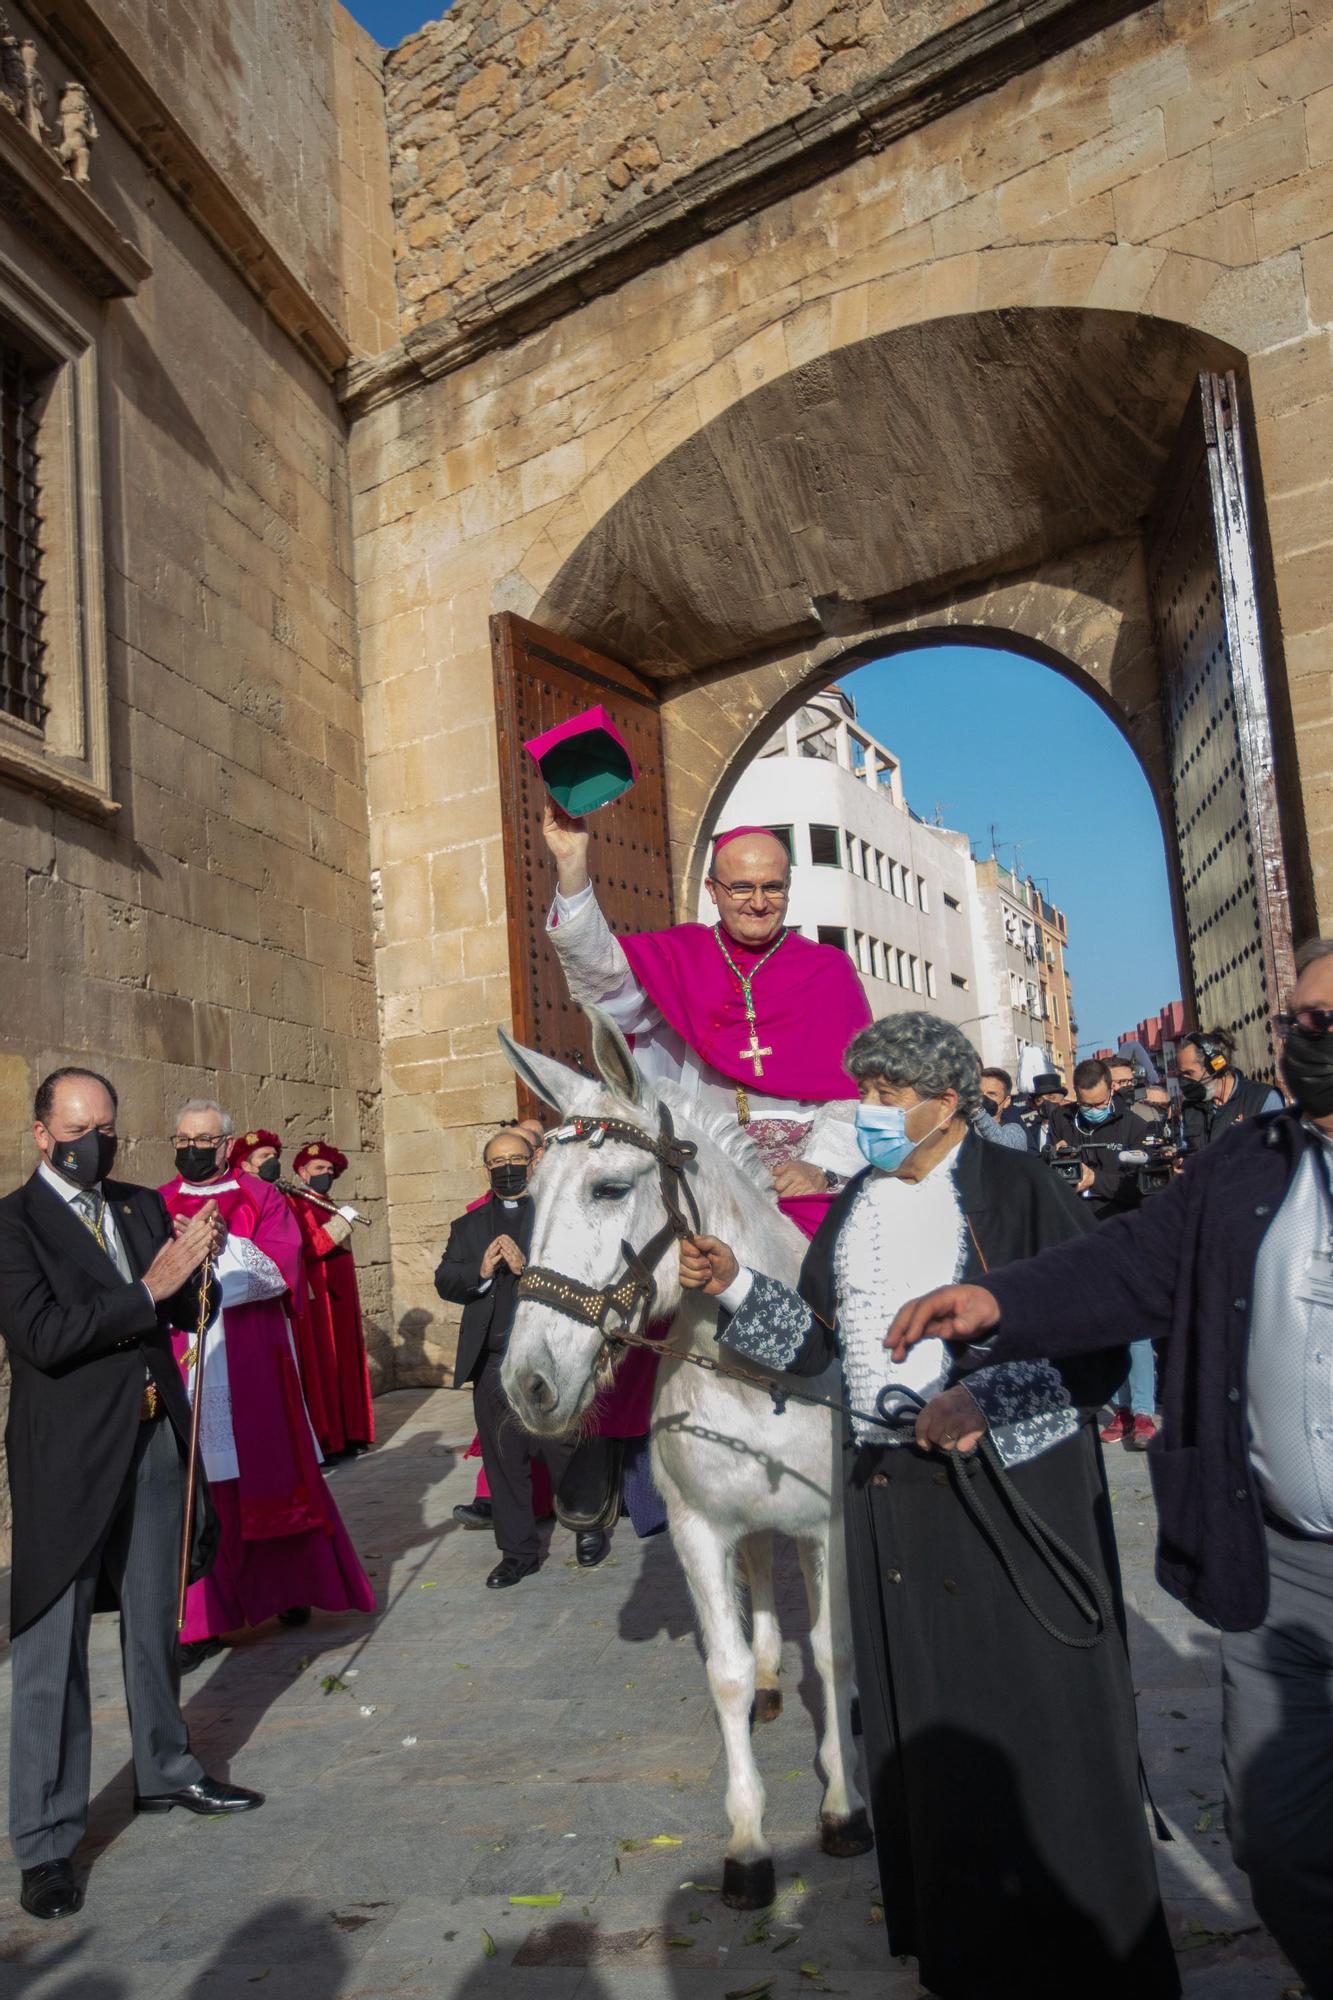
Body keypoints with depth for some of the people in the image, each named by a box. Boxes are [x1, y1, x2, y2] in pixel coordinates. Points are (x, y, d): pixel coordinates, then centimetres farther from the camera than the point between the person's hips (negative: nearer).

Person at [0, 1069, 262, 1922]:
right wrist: (148, 1289, -22)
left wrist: (195, 1266, -12)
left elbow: (188, 1316, 8)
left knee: (155, 1621, 21)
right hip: (69, 1453, -6)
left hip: (156, 1440, 6)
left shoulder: (143, 1205, 8)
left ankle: (166, 1771, 39)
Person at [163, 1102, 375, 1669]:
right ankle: (202, 1620, 7)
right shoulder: (158, 1208, 11)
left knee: (268, 1479, 6)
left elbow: (281, 1270, -9)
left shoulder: (260, 1198, 4)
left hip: (252, 1366, -1)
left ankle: (289, 1587, 25)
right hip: (183, 1369, 1)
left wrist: (218, 1243, -20)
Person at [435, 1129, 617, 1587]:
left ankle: (590, 1526, 29)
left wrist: (527, 1266, -23)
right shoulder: (468, 1227, 16)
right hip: (493, 1364, 3)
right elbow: (444, 1280, 4)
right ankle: (518, 1552, 23)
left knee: (567, 1452, 3)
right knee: (503, 1459, 9)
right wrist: (480, 1271, -16)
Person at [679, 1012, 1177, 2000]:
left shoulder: (1019, 1187, -11)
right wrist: (736, 1286, -3)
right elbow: (817, 1338, 10)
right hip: (888, 1490, 6)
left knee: (1036, 1719, 6)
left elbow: (1098, 1341, -13)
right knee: (919, 1723, 16)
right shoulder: (854, 1207, 8)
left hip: (1013, 1485, -5)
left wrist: (985, 1401, -22)